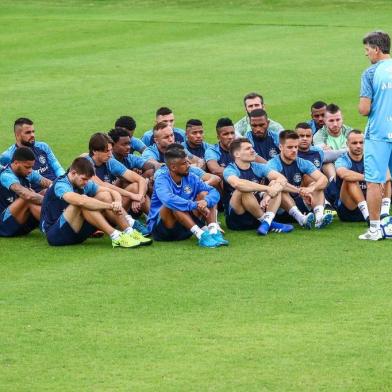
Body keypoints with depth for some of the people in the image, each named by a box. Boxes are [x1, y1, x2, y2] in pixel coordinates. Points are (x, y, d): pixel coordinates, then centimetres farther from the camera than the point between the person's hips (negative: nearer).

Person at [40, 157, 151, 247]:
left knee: (104, 196, -4)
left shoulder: (85, 184, 6)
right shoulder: (60, 185, -19)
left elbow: (113, 192, 5)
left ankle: (129, 232, -16)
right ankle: (115, 237, -36)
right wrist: (110, 206, -36)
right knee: (83, 202, -32)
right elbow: (81, 201, -38)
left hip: (75, 232, 8)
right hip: (55, 234, -8)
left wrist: (117, 202, -19)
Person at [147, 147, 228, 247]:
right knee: (174, 205, -32)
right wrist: (196, 205, -37)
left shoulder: (190, 178, 2)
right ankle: (201, 235, -41)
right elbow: (168, 199, -37)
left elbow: (214, 192, -5)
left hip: (185, 227, 5)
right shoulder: (161, 180, -15)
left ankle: (214, 231, -27)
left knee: (204, 194, -7)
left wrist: (206, 201, -28)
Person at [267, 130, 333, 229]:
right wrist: (300, 191, -41)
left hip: (299, 206, 4)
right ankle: (301, 218, -50)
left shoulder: (302, 163, 3)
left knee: (316, 184, -11)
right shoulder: (273, 164, -9)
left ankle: (319, 217, -36)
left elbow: (324, 179, -11)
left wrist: (311, 188, -33)